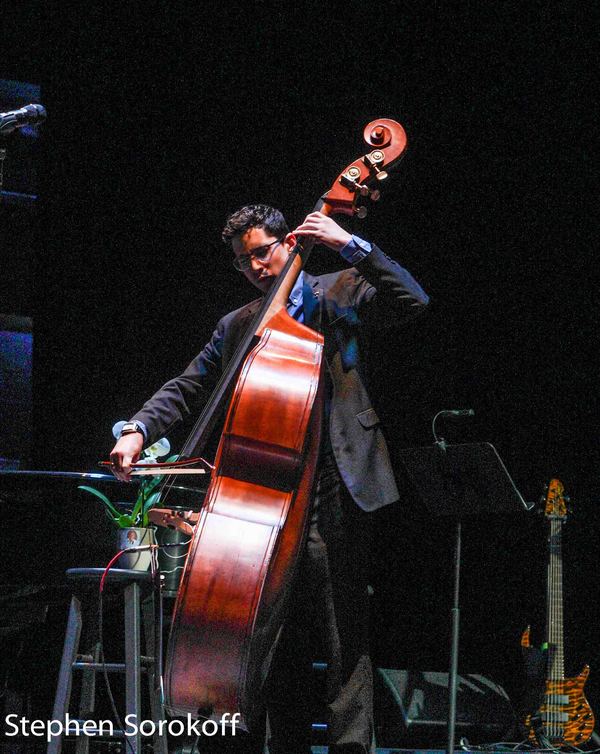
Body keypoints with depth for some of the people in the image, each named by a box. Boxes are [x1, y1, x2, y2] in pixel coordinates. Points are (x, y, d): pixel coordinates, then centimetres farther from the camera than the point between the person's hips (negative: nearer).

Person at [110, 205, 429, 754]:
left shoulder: (341, 293, 6)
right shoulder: (236, 327, 18)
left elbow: (411, 301, -9)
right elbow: (188, 389, 13)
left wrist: (350, 245, -16)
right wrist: (138, 430, -4)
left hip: (330, 495, -5)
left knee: (344, 634, -9)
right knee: (282, 635, 9)